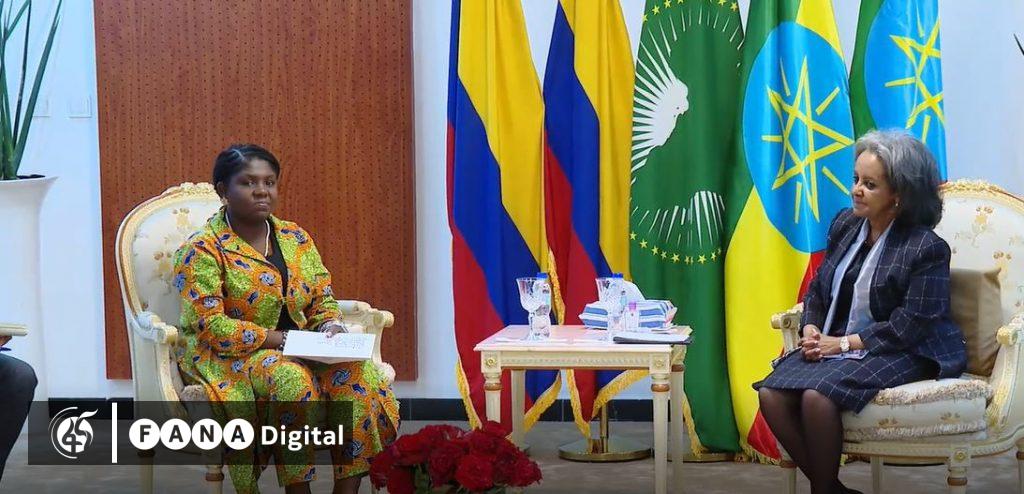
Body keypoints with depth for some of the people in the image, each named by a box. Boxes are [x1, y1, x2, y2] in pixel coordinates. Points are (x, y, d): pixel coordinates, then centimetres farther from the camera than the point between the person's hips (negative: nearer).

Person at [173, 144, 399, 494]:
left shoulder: (296, 238, 11)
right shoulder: (202, 250, -8)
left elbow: (323, 299, 15)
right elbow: (209, 326, -16)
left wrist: (330, 327, -9)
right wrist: (279, 339, -21)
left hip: (295, 350, 5)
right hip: (229, 358, -5)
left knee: (359, 373, -23)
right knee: (293, 380, -36)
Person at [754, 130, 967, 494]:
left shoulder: (926, 248, -12)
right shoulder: (845, 224, 9)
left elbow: (908, 327, -16)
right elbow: (818, 288, 18)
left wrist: (844, 343, -17)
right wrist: (811, 330, -2)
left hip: (902, 354, -7)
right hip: (833, 343, 7)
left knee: (818, 396, -33)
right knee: (770, 394, -20)